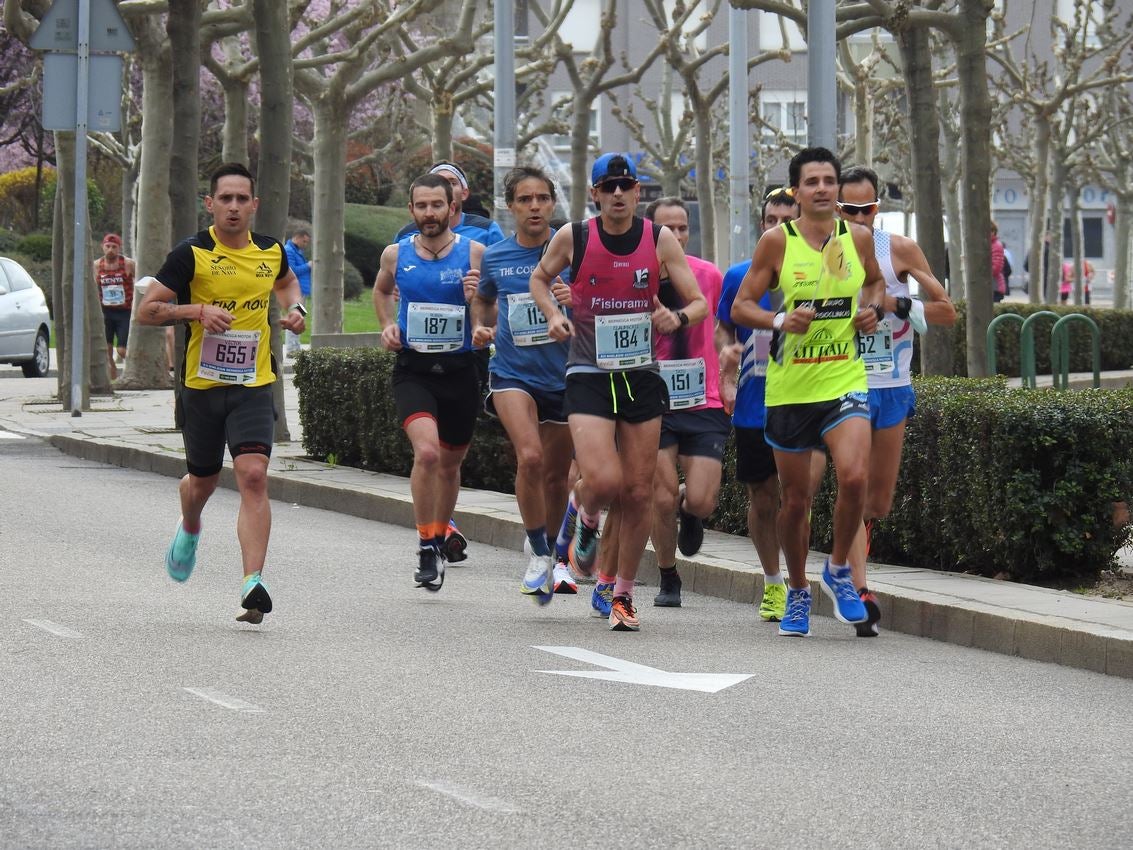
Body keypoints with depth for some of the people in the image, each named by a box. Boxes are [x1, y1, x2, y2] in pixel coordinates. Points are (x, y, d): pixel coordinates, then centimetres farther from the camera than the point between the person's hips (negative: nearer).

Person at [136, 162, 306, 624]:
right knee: (202, 481, 15)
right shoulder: (191, 254, -8)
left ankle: (253, 582, -23)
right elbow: (146, 310, -7)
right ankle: (189, 530, 52)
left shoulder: (271, 251, 4)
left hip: (254, 385, 1)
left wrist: (295, 308, 7)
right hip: (202, 386, -1)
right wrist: (197, 310, -21)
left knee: (253, 476, -17)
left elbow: (286, 282, 29)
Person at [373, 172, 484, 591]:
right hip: (413, 370, -1)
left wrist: (476, 299, -19)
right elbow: (381, 290, 25)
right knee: (427, 451, -23)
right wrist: (388, 325, 8)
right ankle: (425, 546, -13)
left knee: (450, 462, 15)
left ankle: (439, 539, 38)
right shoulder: (396, 254, 2)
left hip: (459, 370, 1)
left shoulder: (474, 253, -3)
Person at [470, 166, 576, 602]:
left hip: (563, 375, 0)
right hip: (512, 374, 0)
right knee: (530, 457, -24)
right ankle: (539, 554, -9)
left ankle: (555, 556, 35)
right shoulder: (493, 257, 3)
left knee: (556, 475, 12)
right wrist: (480, 327, 5)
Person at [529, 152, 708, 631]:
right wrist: (553, 315, -5)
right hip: (588, 375, -2)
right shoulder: (573, 238, -5)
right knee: (602, 481, -19)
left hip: (642, 375, 2)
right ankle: (587, 520, 19)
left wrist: (678, 317, -22)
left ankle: (623, 595, 19)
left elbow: (700, 303, 1)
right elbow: (539, 277, 14)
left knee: (638, 493, 4)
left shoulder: (660, 240, -3)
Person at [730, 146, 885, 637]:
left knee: (854, 476, -21)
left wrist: (872, 310, 2)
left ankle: (838, 570, 3)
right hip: (789, 387, -1)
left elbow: (875, 282, 23)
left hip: (844, 380, 1)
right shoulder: (777, 242, -5)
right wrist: (781, 321, -20)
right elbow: (740, 307, -2)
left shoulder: (858, 238, 3)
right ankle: (797, 592, 28)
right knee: (795, 499, 7)